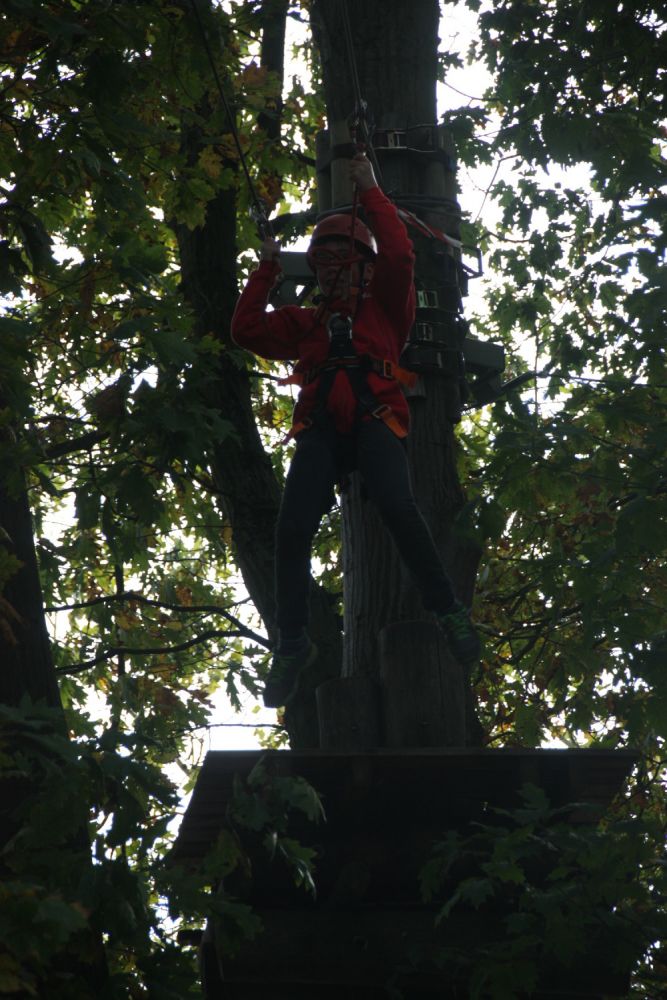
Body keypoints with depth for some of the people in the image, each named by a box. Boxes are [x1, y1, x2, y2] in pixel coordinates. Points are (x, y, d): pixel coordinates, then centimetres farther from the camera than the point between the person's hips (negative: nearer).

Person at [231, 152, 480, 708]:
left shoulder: (385, 304, 23)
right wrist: (266, 269, 23)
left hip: (374, 418, -3)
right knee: (293, 527, -17)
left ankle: (449, 611, -19)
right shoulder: (307, 321, 32)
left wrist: (370, 192, 11)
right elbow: (248, 330, 22)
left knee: (397, 506, -31)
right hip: (321, 427, 3)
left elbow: (398, 255, 5)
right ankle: (292, 644, -8)